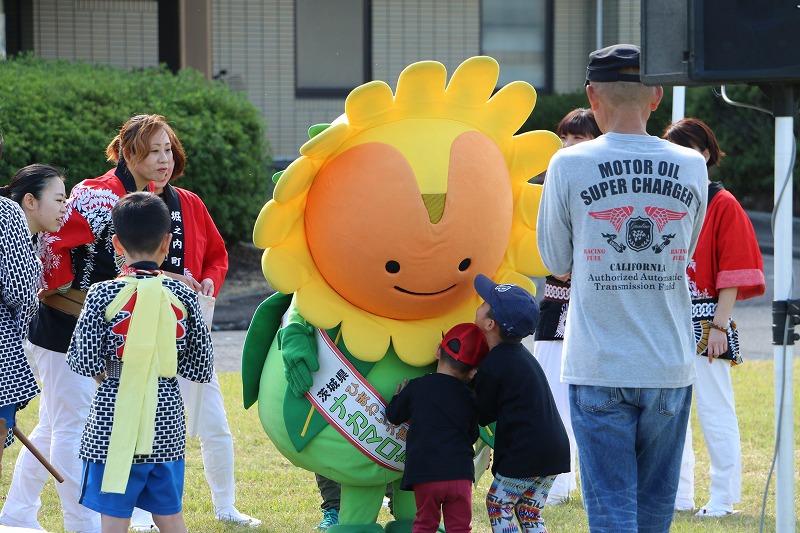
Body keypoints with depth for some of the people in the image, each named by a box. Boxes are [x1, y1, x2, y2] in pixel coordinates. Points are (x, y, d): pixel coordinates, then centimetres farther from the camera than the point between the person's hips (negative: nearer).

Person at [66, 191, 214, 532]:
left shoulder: (103, 294, -9)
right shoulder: (183, 295, -1)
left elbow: (84, 363, -11)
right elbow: (202, 368, 2)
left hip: (115, 424, -3)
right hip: (166, 424, 3)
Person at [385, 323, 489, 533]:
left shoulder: (416, 387, -1)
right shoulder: (470, 399, 5)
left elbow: (393, 416, 9)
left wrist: (398, 395, 28)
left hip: (425, 474, -1)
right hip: (461, 475, 1)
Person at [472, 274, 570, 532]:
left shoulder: (492, 366, -12)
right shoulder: (520, 354, 15)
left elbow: (483, 415, -1)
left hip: (527, 451, -8)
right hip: (556, 449, 9)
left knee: (498, 504, 6)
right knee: (528, 512, 15)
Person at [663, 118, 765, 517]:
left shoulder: (723, 205, -5)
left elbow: (733, 274, -9)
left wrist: (719, 324, -15)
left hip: (705, 322, -6)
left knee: (715, 410, -5)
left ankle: (723, 498, 1)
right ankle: (678, 495, 18)